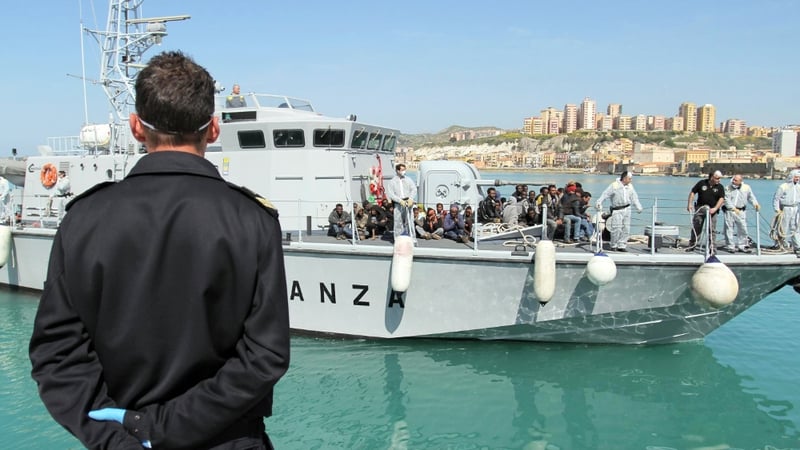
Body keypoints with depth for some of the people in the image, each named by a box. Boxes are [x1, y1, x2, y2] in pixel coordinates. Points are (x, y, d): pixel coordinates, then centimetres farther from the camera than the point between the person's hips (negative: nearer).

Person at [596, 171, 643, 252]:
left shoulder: (630, 186, 9)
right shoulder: (614, 185, -9)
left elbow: (634, 198, 16)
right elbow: (605, 194, -13)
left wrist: (638, 207, 11)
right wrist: (599, 203, -23)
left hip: (627, 209, 6)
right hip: (617, 210, -6)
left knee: (626, 228, 5)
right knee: (617, 228, -9)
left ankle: (621, 246, 14)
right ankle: (613, 245, 9)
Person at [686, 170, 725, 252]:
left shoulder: (720, 187, -1)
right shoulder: (702, 183, -1)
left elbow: (722, 199, -7)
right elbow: (692, 192, 4)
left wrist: (715, 208, -20)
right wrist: (690, 204, -3)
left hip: (712, 210, 0)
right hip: (700, 208, 0)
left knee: (711, 230, 1)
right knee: (696, 228, 6)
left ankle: (711, 247, 9)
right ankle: (691, 245, 15)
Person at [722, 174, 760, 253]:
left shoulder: (746, 188, 5)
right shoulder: (728, 188, -4)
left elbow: (751, 197, 15)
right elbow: (727, 200, -10)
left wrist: (755, 204, -2)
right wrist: (733, 208, -18)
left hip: (740, 211, 3)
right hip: (729, 211, -3)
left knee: (743, 228, 5)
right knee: (729, 229, -2)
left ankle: (741, 246, 17)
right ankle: (730, 246, 6)